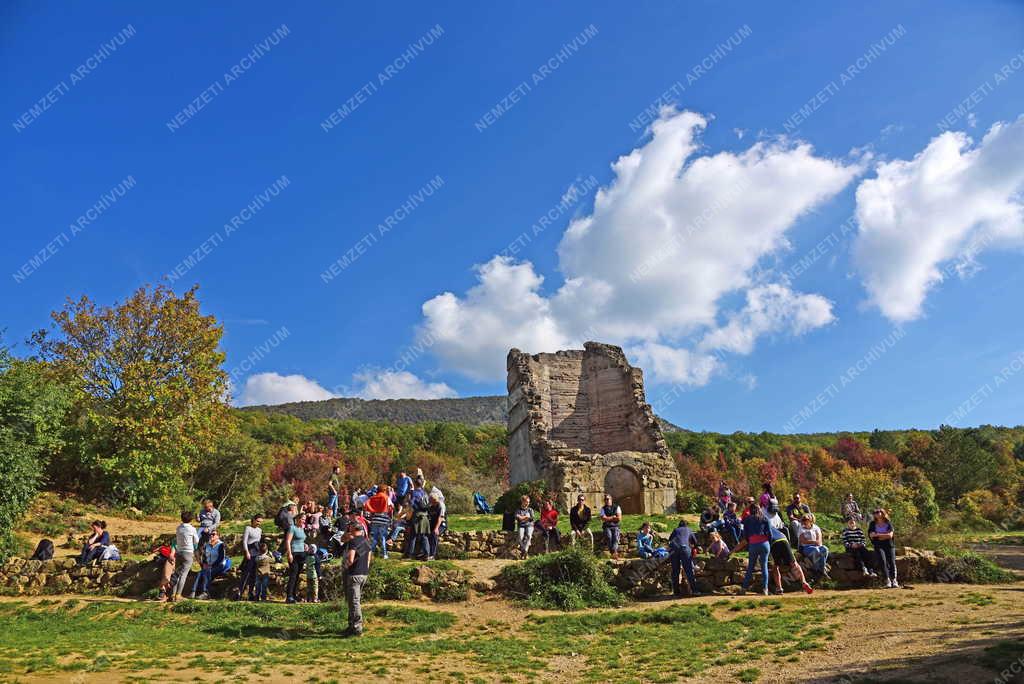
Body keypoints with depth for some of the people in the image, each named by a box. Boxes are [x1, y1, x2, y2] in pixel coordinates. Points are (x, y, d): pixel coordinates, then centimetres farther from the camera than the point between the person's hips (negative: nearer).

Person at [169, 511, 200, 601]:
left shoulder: (178, 528, 4)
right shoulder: (192, 529, -8)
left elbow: (176, 540, 14)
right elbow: (196, 541, 3)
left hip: (178, 553, 4)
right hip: (188, 553, -4)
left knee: (177, 574, 11)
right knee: (183, 575, -3)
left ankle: (173, 594, 8)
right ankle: (178, 595, -7)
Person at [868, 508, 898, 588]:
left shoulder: (888, 523, 8)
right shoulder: (872, 524, 10)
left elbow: (890, 535, -4)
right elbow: (871, 535, -1)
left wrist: (878, 535, -5)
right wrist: (885, 534, -5)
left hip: (889, 545, 1)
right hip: (878, 546, -1)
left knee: (892, 561, -16)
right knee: (882, 561, -20)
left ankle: (894, 580, -16)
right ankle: (887, 581, -21)